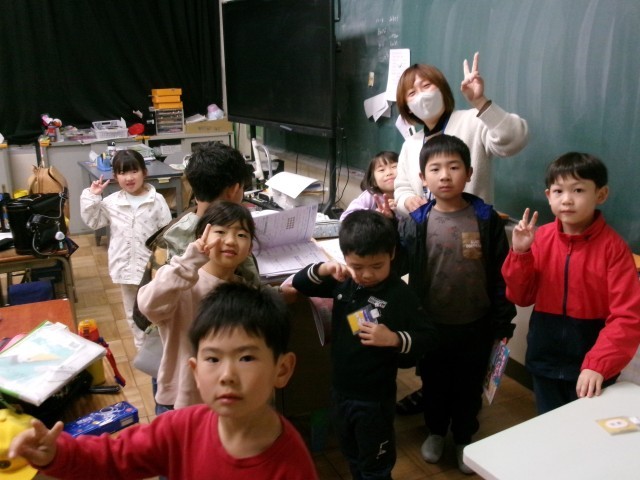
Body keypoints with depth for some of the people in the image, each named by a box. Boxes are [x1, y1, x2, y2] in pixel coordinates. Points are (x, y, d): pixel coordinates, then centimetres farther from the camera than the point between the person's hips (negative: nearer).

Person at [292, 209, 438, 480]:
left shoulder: (400, 294, -21)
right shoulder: (342, 282, -6)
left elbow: (426, 338, -15)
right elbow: (299, 284, -2)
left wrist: (393, 338, -33)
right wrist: (323, 269, -21)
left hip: (375, 398, -5)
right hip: (340, 391, 6)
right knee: (352, 456, 28)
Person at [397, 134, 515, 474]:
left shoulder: (487, 220, -11)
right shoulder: (416, 223, -9)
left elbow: (501, 275, -6)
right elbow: (396, 265, -9)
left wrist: (503, 322, -3)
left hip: (475, 325, 0)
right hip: (431, 325, 1)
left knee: (469, 386, 19)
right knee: (433, 383, 21)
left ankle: (464, 438, 43)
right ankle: (435, 431, 46)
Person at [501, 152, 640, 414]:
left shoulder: (613, 246, -15)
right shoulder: (540, 237, -5)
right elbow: (521, 297, -1)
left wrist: (598, 364, -27)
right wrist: (520, 253, -16)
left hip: (591, 363, -3)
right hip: (545, 357, 3)